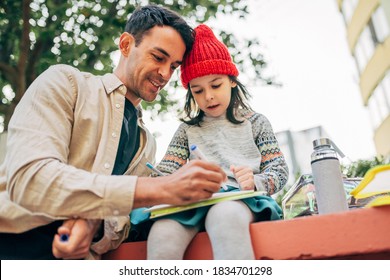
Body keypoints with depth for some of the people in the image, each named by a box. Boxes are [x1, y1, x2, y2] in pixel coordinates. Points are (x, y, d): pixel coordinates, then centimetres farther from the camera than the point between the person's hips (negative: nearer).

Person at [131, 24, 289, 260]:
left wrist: (255, 182, -11)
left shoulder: (255, 122, 19)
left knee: (225, 216, -42)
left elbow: (280, 171, 13)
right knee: (162, 234, -34)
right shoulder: (188, 130, 24)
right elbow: (164, 172, 14)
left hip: (238, 199, -2)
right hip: (194, 200, 2)